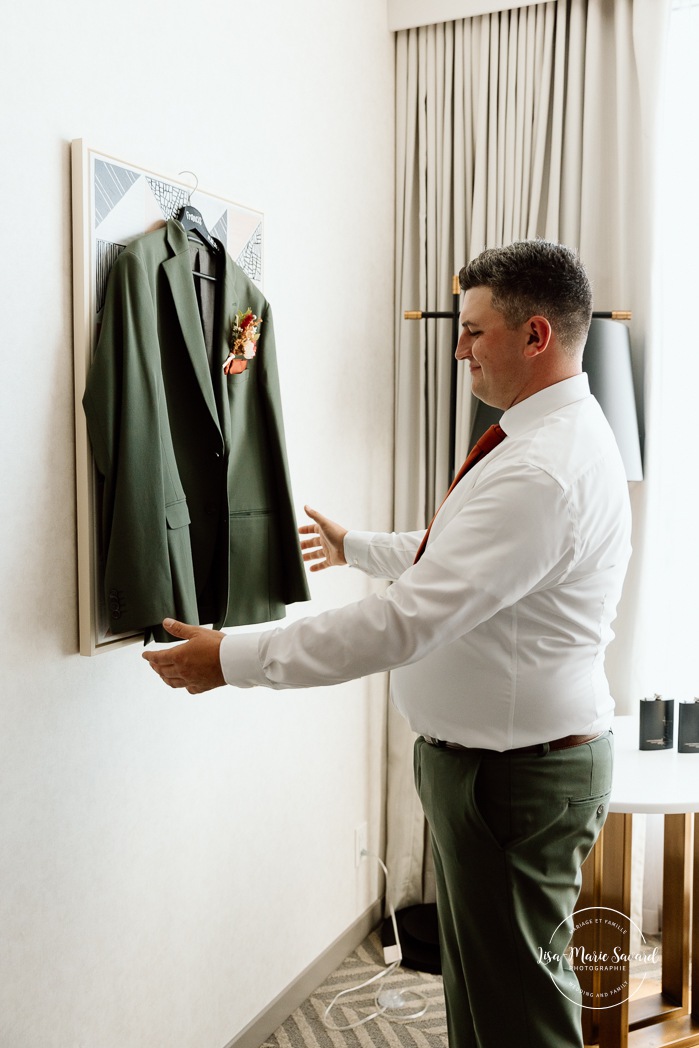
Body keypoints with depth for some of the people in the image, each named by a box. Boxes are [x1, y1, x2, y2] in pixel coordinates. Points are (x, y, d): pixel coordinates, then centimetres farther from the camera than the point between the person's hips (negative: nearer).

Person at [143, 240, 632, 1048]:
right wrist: (357, 547, 31)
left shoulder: (543, 471, -28)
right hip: (486, 757, 10)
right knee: (477, 974, 25)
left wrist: (234, 659, -25)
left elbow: (408, 620, -31)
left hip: (517, 776, -10)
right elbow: (454, 557, 23)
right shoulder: (558, 436, 9)